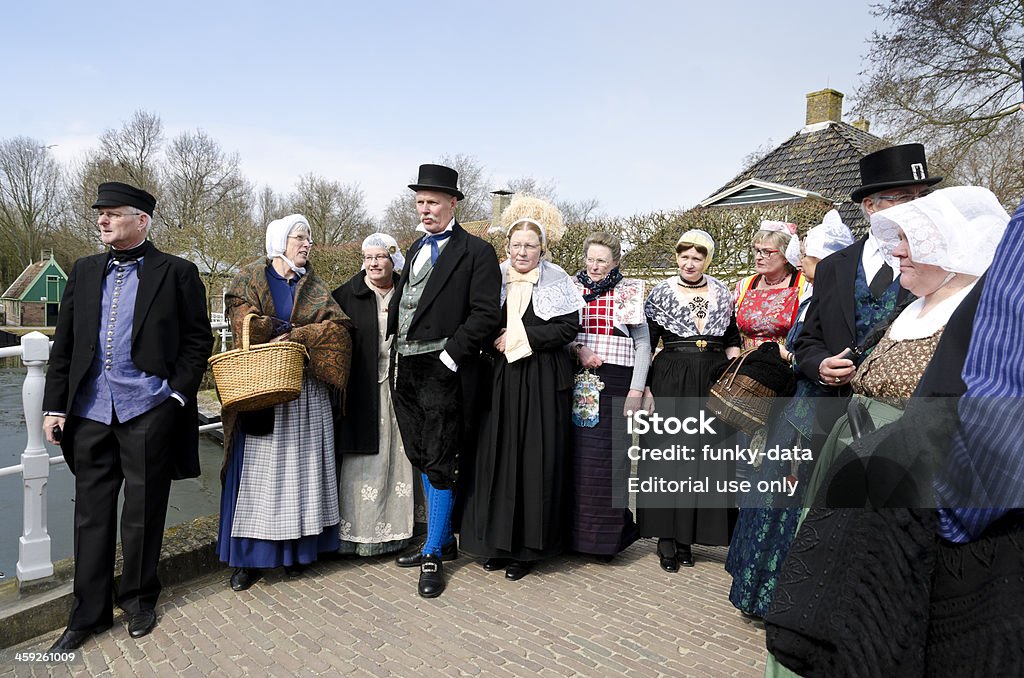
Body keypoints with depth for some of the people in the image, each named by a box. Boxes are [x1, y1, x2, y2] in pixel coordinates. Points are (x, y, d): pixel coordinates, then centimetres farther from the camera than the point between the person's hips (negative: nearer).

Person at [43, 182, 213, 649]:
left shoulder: (177, 273, -1)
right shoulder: (85, 271, 12)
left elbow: (198, 341, -2)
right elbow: (64, 344, 12)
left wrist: (177, 395, -10)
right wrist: (55, 405, 6)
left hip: (148, 410, -4)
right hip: (90, 411, 4)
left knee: (143, 514, 8)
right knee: (91, 514, 11)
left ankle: (138, 599, 27)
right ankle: (89, 612, 24)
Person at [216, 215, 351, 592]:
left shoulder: (315, 288, 12)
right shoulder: (250, 279, 6)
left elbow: (337, 328, -2)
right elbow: (243, 322, -11)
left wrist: (293, 337, -15)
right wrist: (305, 332, -13)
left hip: (305, 392, 2)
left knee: (299, 465, 6)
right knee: (256, 468, 0)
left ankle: (298, 549, 15)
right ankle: (248, 557, 8)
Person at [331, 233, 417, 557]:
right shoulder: (346, 296, 0)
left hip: (398, 389, 3)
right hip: (362, 392, -3)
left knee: (397, 457, 8)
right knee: (363, 463, 0)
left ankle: (395, 527, 21)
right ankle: (358, 531, 12)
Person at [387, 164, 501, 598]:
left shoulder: (475, 252, -6)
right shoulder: (417, 248, 17)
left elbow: (486, 313, -14)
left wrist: (449, 357, -17)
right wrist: (398, 352, 9)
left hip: (443, 372, -8)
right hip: (408, 370, 8)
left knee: (440, 464, -1)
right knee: (422, 459, 16)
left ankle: (433, 555, 14)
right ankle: (444, 541, 32)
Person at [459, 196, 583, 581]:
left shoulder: (556, 281, -2)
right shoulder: (496, 278, 8)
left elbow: (569, 328, -9)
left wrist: (519, 336, -14)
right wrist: (493, 340, -9)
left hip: (542, 382, -3)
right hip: (500, 379, 3)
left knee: (535, 459, 2)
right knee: (497, 455, 5)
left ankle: (528, 545, 15)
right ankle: (498, 540, 20)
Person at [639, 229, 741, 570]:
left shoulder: (722, 293, 9)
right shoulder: (661, 293, 0)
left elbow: (733, 340, 17)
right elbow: (644, 344, -2)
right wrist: (644, 387, -10)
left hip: (714, 384, 3)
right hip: (670, 383, -3)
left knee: (707, 458, 5)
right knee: (667, 456, 0)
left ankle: (687, 535, 18)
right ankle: (666, 538, 11)